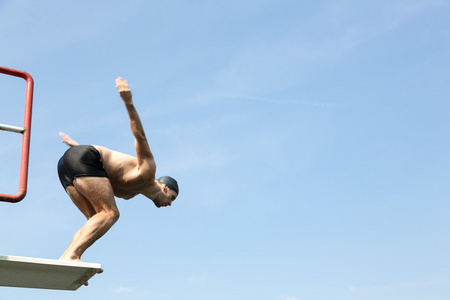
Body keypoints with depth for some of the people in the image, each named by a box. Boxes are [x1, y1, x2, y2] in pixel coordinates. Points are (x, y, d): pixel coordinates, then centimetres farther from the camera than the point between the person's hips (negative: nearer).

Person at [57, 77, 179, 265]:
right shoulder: (148, 171, 1)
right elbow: (140, 136, -10)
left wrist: (77, 147, 40)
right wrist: (129, 103, -20)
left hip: (66, 165, 10)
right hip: (83, 159, -9)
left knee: (96, 219, 4)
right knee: (110, 214, -14)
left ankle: (65, 258, -15)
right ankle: (72, 256, -29)